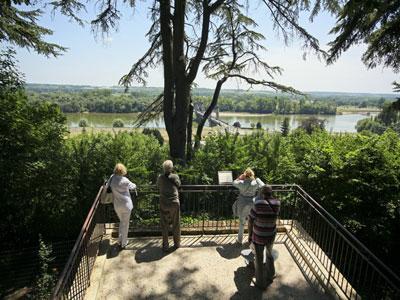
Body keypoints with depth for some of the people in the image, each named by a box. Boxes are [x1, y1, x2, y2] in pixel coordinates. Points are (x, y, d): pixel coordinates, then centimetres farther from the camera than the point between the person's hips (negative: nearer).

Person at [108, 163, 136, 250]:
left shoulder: (112, 178, -9)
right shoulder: (124, 180, -20)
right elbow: (133, 187, -4)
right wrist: (134, 185, 17)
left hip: (117, 205, 5)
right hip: (126, 205, -5)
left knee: (121, 222, 25)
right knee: (125, 224, 11)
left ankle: (120, 241, 33)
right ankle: (123, 243, 23)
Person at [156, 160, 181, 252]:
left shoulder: (160, 178, -3)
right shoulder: (175, 177, -6)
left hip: (164, 204, 1)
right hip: (174, 204, 0)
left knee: (164, 226, 11)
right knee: (176, 225, 14)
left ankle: (165, 246, 18)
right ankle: (177, 244, 27)